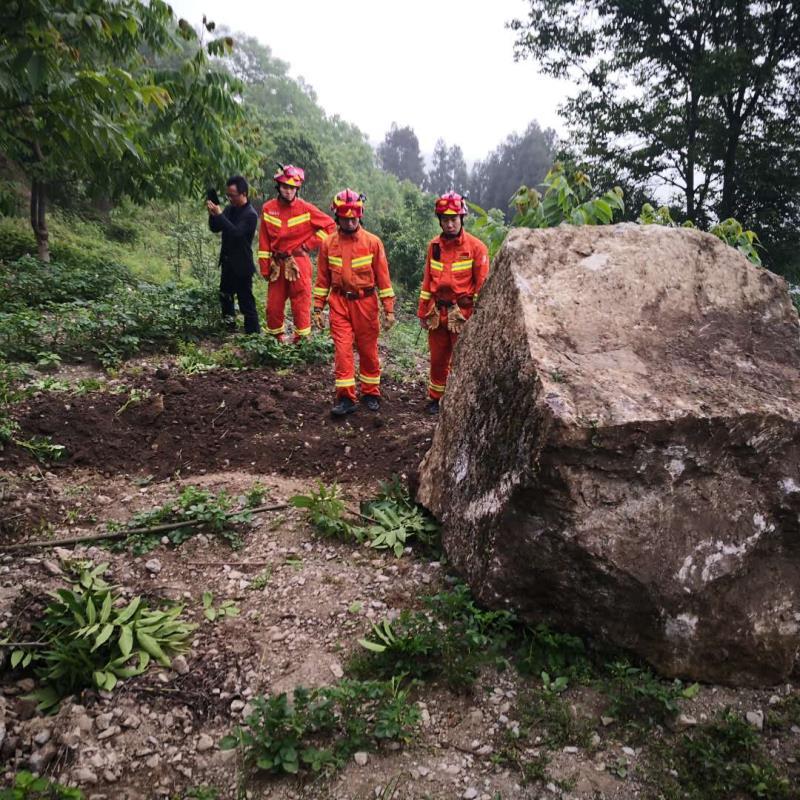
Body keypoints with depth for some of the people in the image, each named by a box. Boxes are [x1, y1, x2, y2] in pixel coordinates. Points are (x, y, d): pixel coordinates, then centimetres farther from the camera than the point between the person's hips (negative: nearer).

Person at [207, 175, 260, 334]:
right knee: (225, 297, 20)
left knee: (246, 300, -4)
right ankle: (229, 327, 36)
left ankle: (253, 332, 4)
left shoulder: (250, 215, -17)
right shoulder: (230, 208, 6)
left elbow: (236, 232, -30)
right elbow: (215, 228, 8)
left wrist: (219, 214, -30)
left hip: (242, 266, -8)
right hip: (227, 263, 8)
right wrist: (212, 214, -11)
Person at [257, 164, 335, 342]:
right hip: (277, 265, 3)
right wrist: (265, 267, 2)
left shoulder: (306, 208, -5)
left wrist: (308, 245, -5)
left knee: (301, 304, -1)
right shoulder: (268, 208, 4)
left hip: (299, 264, -3)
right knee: (274, 305, 8)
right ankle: (276, 338, 25)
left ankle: (301, 340, 11)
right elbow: (264, 240, 6)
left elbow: (329, 225, -3)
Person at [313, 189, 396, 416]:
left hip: (365, 302, -1)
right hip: (339, 303, 1)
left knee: (368, 350, 9)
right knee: (342, 350, -4)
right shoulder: (328, 244, 1)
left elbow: (383, 277, -2)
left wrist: (389, 309, -4)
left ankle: (371, 394, 24)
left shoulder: (373, 242, -4)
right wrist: (318, 308, 5)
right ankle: (346, 398, 1)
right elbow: (322, 279, 7)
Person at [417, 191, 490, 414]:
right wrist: (423, 312, 11)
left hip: (463, 314, -4)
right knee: (437, 359, 14)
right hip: (437, 313, 4)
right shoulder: (434, 245, 6)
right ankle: (434, 398, 30)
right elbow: (427, 280, 11)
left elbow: (482, 284, -8)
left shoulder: (476, 246, -8)